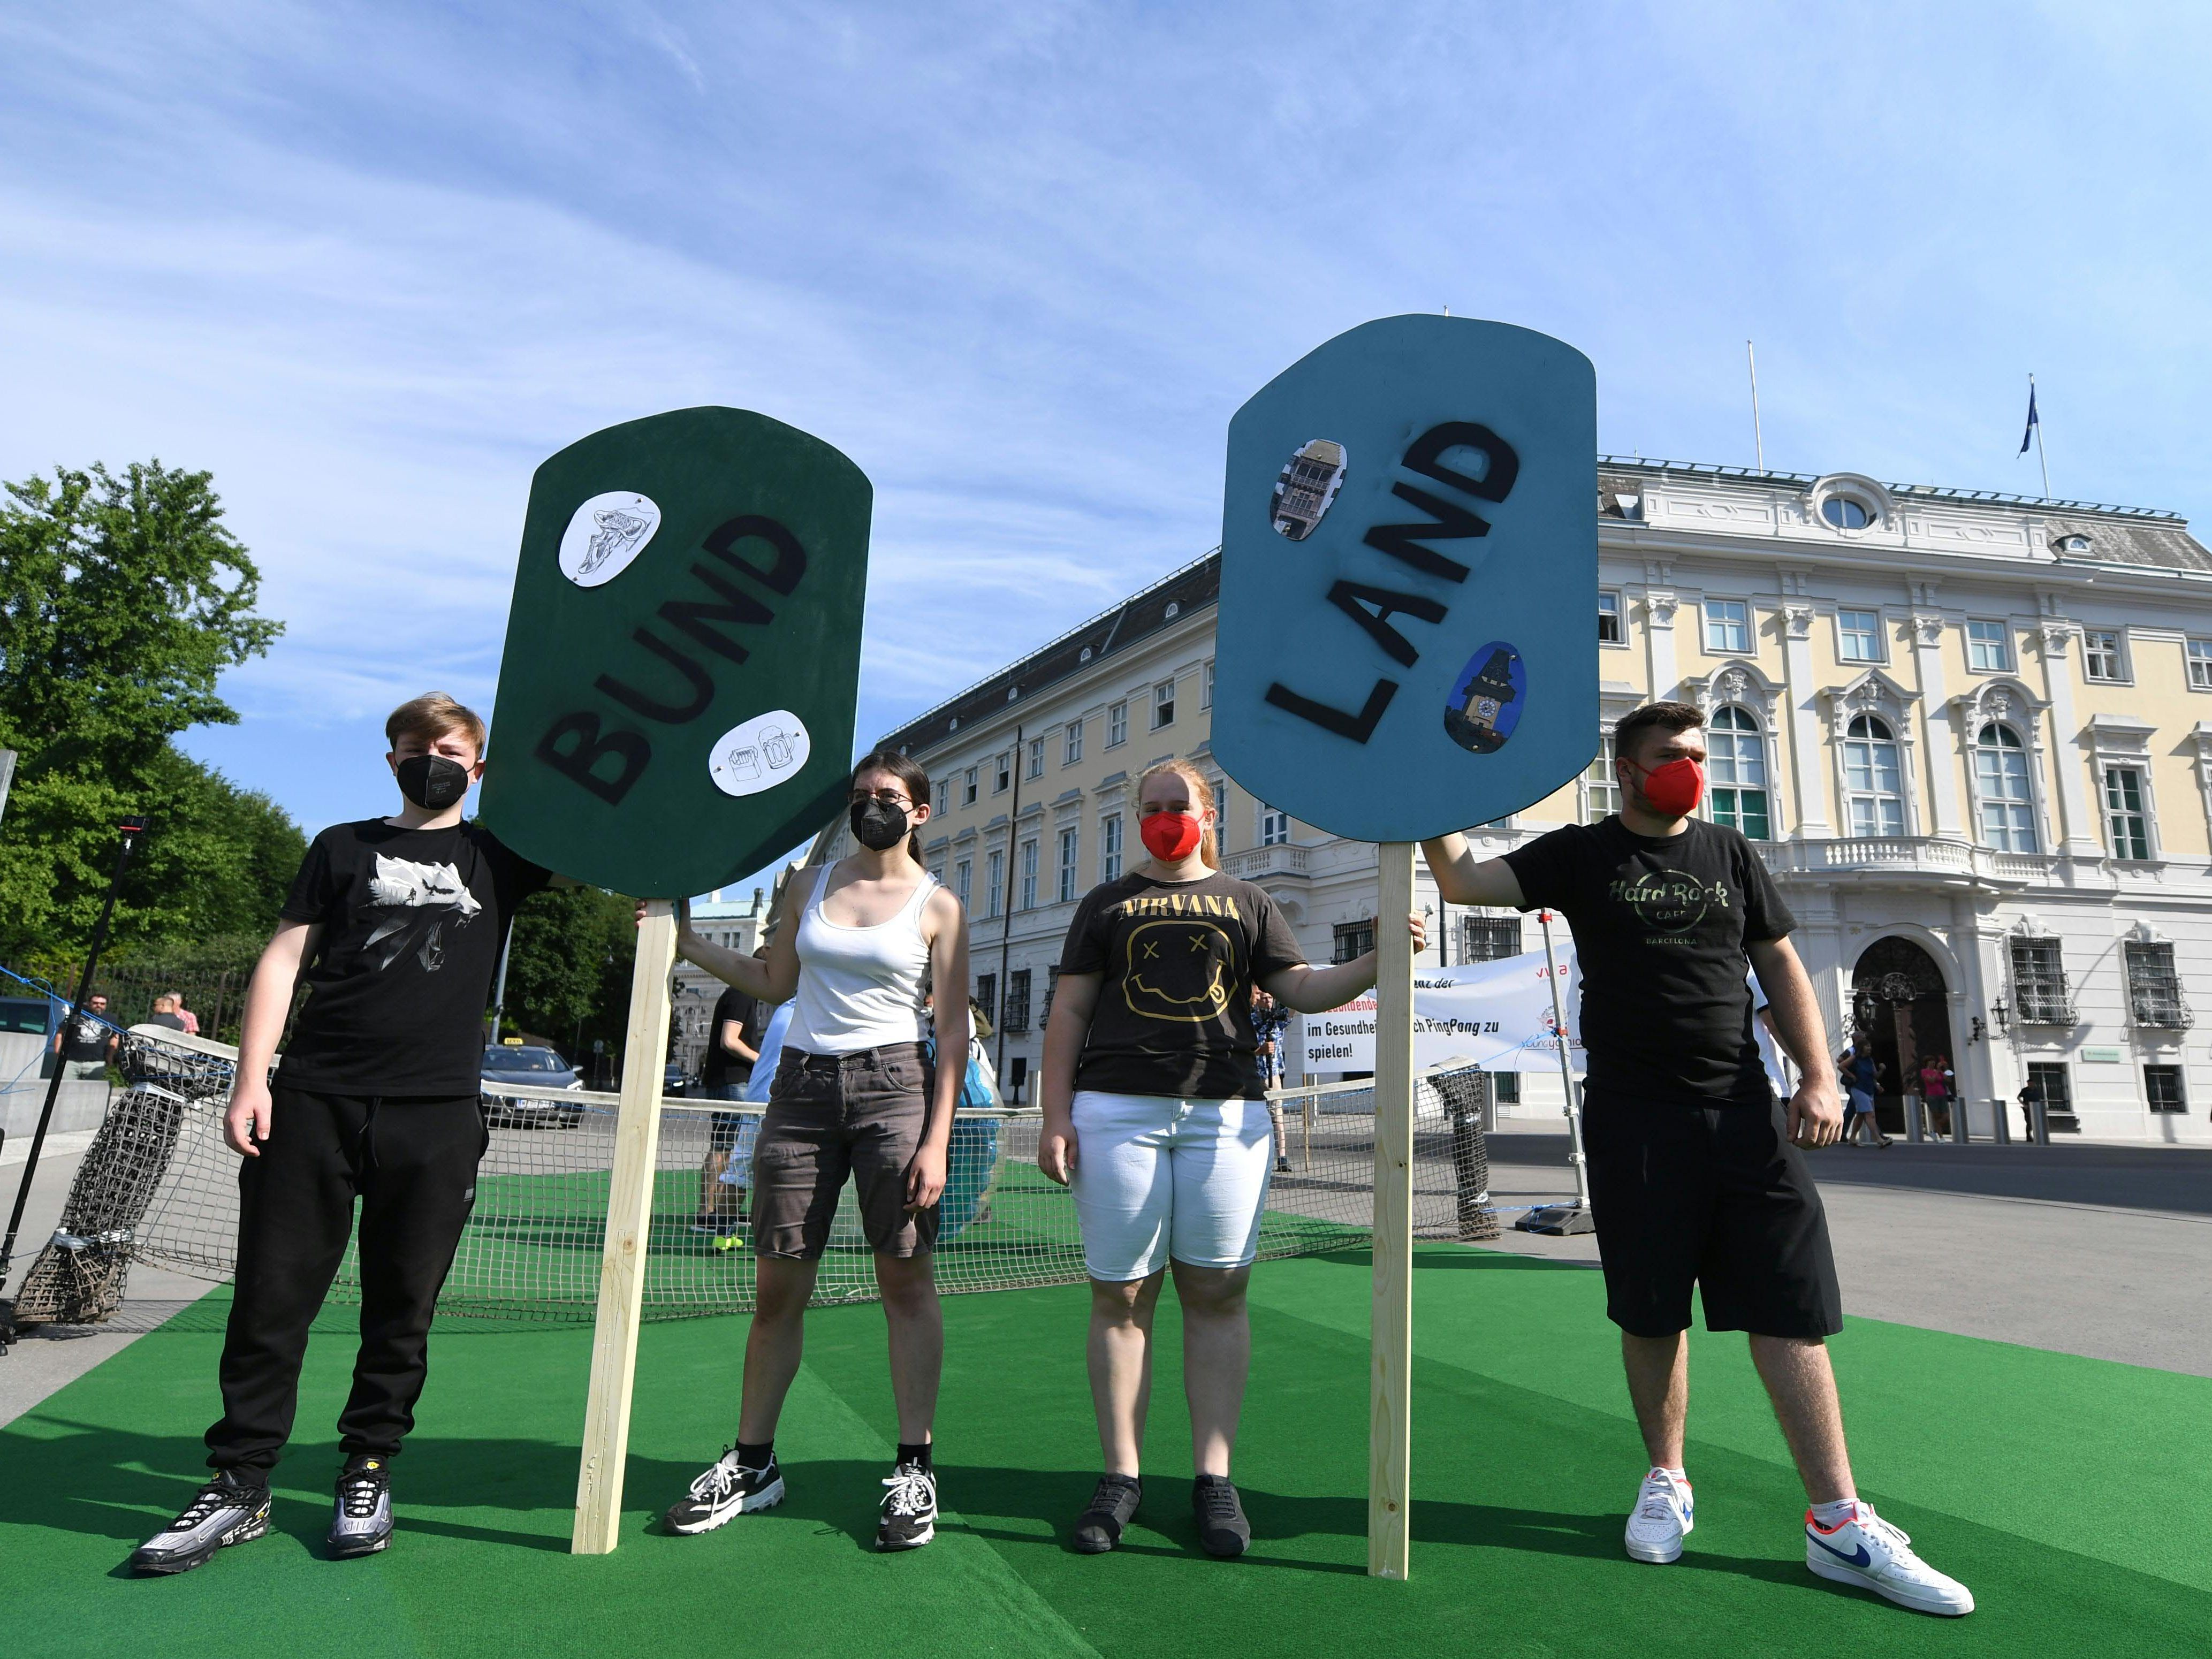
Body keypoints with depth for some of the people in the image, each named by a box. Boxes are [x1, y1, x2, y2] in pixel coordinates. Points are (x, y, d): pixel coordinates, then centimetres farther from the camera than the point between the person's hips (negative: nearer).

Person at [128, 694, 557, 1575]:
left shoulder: (497, 855, 12)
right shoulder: (344, 847, 13)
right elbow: (284, 957, 7)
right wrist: (250, 1080, -1)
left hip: (436, 1114, 0)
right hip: (313, 1102, 1)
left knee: (402, 1305, 7)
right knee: (270, 1295, 4)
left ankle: (369, 1470, 23)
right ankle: (239, 1485, 18)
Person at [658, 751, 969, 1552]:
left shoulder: (938, 906, 2)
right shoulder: (809, 884, 13)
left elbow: (954, 1030, -1)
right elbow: (774, 982, 19)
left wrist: (936, 1141, -8)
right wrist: (685, 940, 11)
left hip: (892, 1084, -3)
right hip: (801, 1086, 3)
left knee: (905, 1280, -1)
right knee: (778, 1287, 7)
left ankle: (914, 1471, 12)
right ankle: (751, 1462, 23)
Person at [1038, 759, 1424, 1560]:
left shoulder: (1248, 903, 18)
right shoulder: (1106, 904, 16)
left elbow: (1302, 989, 10)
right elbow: (1069, 1011, 11)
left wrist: (1377, 961, -7)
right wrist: (1056, 1112, 1)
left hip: (1226, 1112, 1)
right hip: (1116, 1110, 0)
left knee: (1216, 1293, 2)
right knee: (1121, 1294, 1)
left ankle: (1214, 1476, 13)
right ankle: (1122, 1475, 13)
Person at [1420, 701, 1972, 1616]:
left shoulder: (1729, 854, 12)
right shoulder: (1580, 854, 3)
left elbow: (1781, 966, 11)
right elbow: (1463, 881, -4)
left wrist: (1818, 1076, 0)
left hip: (1744, 1110, 2)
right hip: (1633, 1118, -2)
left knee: (1792, 1311, 0)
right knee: (1651, 1312, 7)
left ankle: (1840, 1524, 9)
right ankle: (1666, 1482, 26)